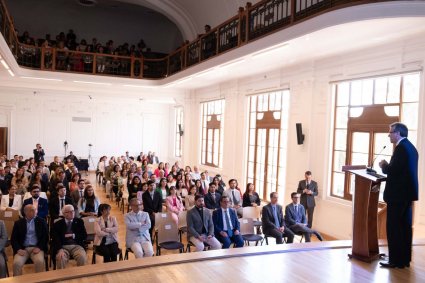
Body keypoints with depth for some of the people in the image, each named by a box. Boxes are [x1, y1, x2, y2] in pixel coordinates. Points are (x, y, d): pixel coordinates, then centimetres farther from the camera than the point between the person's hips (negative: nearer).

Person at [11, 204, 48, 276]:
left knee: (40, 262, -30)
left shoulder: (41, 221, 8)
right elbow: (13, 239, 6)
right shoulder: (18, 223, 11)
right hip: (23, 249, 1)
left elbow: (45, 237, 4)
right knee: (16, 263, -28)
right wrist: (18, 249, -11)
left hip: (36, 248, -1)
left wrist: (39, 248, -11)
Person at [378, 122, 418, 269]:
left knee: (393, 227, -3)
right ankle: (405, 259, 21)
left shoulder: (401, 147, -17)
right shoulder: (410, 147, 14)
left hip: (398, 194, -10)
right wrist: (388, 166, 11)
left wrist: (384, 166, -5)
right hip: (407, 192, 10)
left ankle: (396, 260, 3)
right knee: (405, 226, 13)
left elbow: (394, 170, -23)